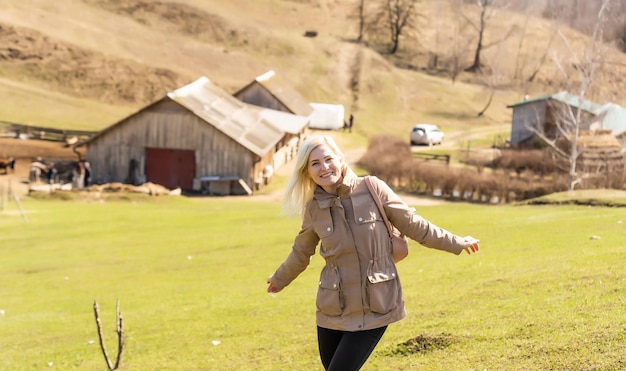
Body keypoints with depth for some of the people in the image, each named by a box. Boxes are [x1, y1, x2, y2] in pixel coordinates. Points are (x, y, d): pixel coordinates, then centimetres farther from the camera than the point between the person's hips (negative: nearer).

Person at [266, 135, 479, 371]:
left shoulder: (372, 189, -8)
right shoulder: (314, 209, 1)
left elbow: (413, 225, 2)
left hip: (374, 308, -4)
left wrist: (455, 244, 8)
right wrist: (279, 280, 35)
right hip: (333, 310, 4)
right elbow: (301, 252, 20)